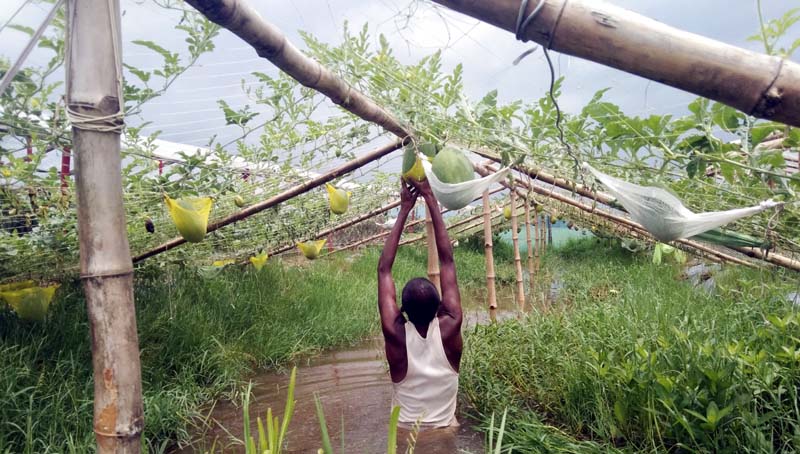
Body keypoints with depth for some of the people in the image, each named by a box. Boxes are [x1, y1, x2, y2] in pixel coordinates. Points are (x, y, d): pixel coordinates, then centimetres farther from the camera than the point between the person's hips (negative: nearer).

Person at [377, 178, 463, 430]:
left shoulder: (396, 334, -28)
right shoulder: (450, 328, -25)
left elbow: (384, 269, -19)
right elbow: (447, 261, -20)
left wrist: (404, 209, -18)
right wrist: (431, 200, -18)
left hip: (405, 433, 0)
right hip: (447, 431, 1)